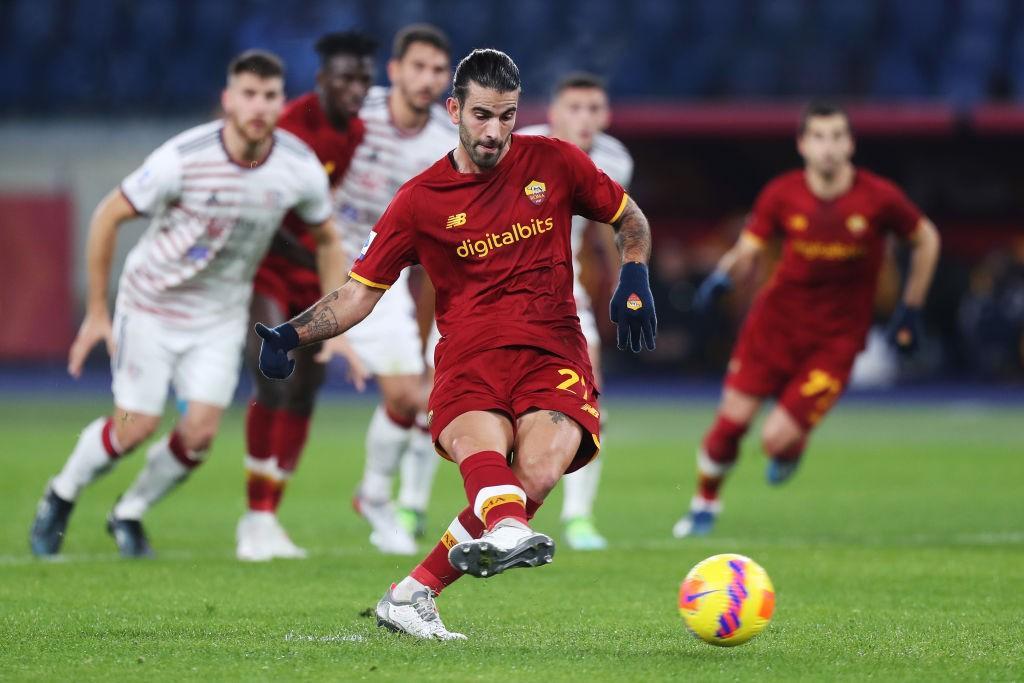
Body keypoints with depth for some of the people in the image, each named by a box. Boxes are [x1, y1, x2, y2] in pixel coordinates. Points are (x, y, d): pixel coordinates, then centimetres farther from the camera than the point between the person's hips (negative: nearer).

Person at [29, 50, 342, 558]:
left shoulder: (301, 168, -15)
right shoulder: (183, 159, -26)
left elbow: (327, 240, 5)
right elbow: (108, 216, -13)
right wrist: (96, 312, -10)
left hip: (222, 315, 3)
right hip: (151, 306, -3)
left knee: (201, 431, -10)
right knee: (135, 428, -6)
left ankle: (129, 514, 18)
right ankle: (60, 498, 24)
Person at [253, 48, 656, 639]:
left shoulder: (554, 163, 10)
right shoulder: (420, 200, 9)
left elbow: (631, 219, 23)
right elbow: (361, 291, 12)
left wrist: (634, 278, 3)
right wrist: (293, 335, -3)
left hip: (553, 353, 0)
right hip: (468, 360, 0)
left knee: (537, 473, -28)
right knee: (480, 445, -36)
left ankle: (413, 595, -18)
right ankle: (507, 530, -69)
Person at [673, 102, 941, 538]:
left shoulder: (879, 198, -12)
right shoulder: (781, 195, -8)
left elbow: (925, 240, 4)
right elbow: (746, 253, -1)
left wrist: (910, 311, 7)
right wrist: (722, 277, -25)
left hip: (836, 338, -2)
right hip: (777, 319, 2)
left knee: (776, 440, -12)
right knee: (732, 420, -3)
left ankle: (792, 447, 28)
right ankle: (705, 503, 25)